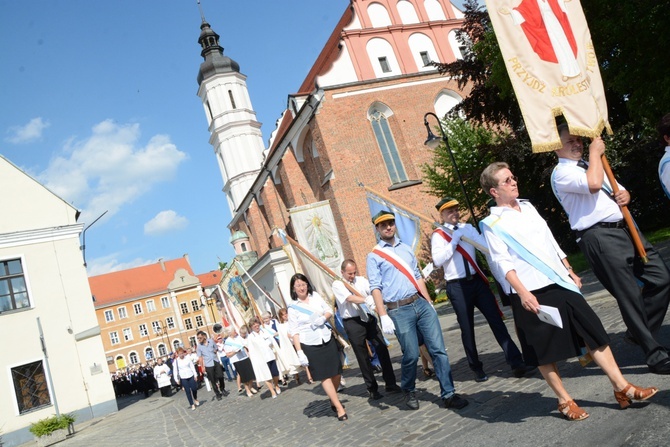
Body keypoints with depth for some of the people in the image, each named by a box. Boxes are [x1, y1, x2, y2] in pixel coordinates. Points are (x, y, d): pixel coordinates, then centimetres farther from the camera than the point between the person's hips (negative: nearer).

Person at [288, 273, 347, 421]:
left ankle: (333, 400, 34)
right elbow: (294, 331, -9)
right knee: (325, 376, -3)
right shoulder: (293, 308, -6)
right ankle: (339, 408, 4)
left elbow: (329, 310, 11)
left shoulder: (316, 296, 4)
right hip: (309, 345, -4)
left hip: (327, 339, 4)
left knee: (337, 372, 9)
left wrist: (323, 318, -12)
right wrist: (299, 352, -15)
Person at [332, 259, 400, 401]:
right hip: (353, 322, -4)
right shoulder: (337, 285, -4)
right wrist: (368, 300, -30)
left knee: (382, 349, 3)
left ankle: (391, 383, 16)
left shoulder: (361, 280, 10)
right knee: (363, 356, 4)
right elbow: (350, 298, -19)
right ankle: (372, 389, 18)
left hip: (369, 317, 4)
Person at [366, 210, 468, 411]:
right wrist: (383, 316, -14)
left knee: (438, 349, -1)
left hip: (421, 304, 5)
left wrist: (429, 301, 16)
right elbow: (375, 288, -6)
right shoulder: (374, 257, 0)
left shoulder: (406, 249, 16)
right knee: (411, 355, 0)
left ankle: (448, 394, 7)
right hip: (399, 311, -4)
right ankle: (409, 392, 25)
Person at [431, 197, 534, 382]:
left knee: (496, 320, -1)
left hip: (477, 280, 3)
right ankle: (477, 369, 22)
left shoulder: (467, 228, 7)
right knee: (467, 329, 7)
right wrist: (455, 240, -16)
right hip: (457, 286, -2)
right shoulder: (438, 235, -3)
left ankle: (516, 362, 3)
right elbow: (438, 261, -16)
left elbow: (485, 244, -5)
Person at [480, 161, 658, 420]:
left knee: (593, 332, 7)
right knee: (543, 350, 5)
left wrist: (569, 271, 19)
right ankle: (564, 401, 21)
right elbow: (502, 262, -15)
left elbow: (551, 241, 20)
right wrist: (522, 292, -24)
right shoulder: (492, 224, -7)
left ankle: (622, 387, 18)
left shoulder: (527, 207, 14)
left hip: (559, 283, 6)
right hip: (531, 293, -6)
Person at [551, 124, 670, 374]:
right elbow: (593, 184, -23)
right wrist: (594, 152, -9)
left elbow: (619, 190, 29)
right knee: (630, 296, -7)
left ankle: (639, 333, 23)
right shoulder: (561, 173, -5)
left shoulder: (592, 165, 24)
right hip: (599, 237, -8)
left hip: (626, 229, 9)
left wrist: (624, 195, 4)